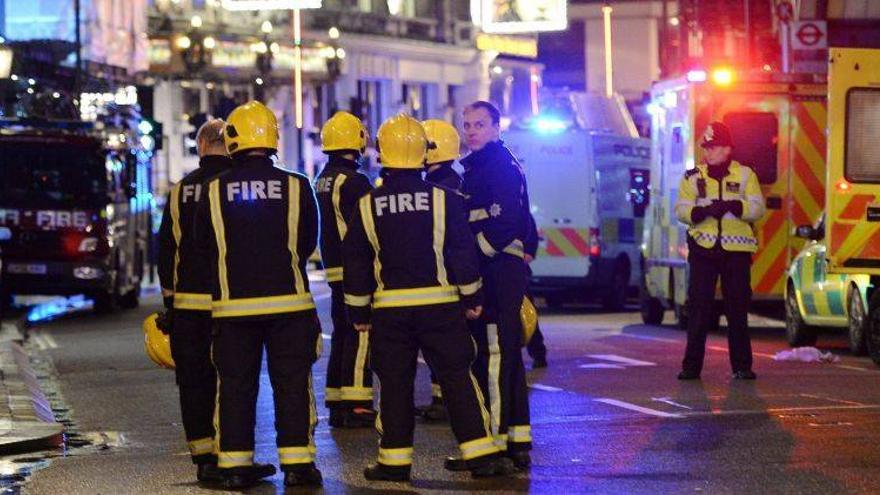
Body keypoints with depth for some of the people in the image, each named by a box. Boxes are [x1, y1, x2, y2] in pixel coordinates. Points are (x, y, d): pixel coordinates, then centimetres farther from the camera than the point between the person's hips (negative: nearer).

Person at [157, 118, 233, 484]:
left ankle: (203, 457, 7)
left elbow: (166, 250, 7)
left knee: (194, 382, 8)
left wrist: (169, 299, 15)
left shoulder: (181, 191, 4)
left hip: (187, 303, 2)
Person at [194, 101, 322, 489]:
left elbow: (205, 247, 6)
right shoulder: (296, 187, -5)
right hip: (288, 302, -1)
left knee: (235, 385, 9)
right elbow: (307, 243, 6)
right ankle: (297, 462, 2)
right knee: (292, 383, 5)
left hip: (232, 305, 1)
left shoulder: (215, 191, -3)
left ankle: (234, 464, 9)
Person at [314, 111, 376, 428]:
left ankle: (337, 403, 17)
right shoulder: (353, 182, -15)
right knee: (359, 336, -7)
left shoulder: (323, 180, 13)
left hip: (334, 268, 9)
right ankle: (356, 405, -9)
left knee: (342, 335, 14)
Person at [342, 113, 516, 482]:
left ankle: (394, 460, 6)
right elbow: (462, 251, -3)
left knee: (394, 383, 6)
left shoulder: (367, 205, -1)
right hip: (440, 303, -1)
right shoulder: (443, 198, -5)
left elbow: (355, 262, 3)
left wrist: (359, 310, 12)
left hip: (390, 307, 1)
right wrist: (471, 296, 8)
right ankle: (481, 455, -1)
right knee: (457, 377, 2)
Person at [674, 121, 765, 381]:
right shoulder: (693, 177, 9)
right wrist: (703, 211, -20)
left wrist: (734, 206, -22)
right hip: (703, 249, 0)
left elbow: (757, 208, -4)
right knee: (698, 308, -2)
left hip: (736, 250, 0)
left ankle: (742, 366, 10)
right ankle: (691, 366, 1)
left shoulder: (745, 175, 6)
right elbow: (681, 210, -1)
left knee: (737, 309, 3)